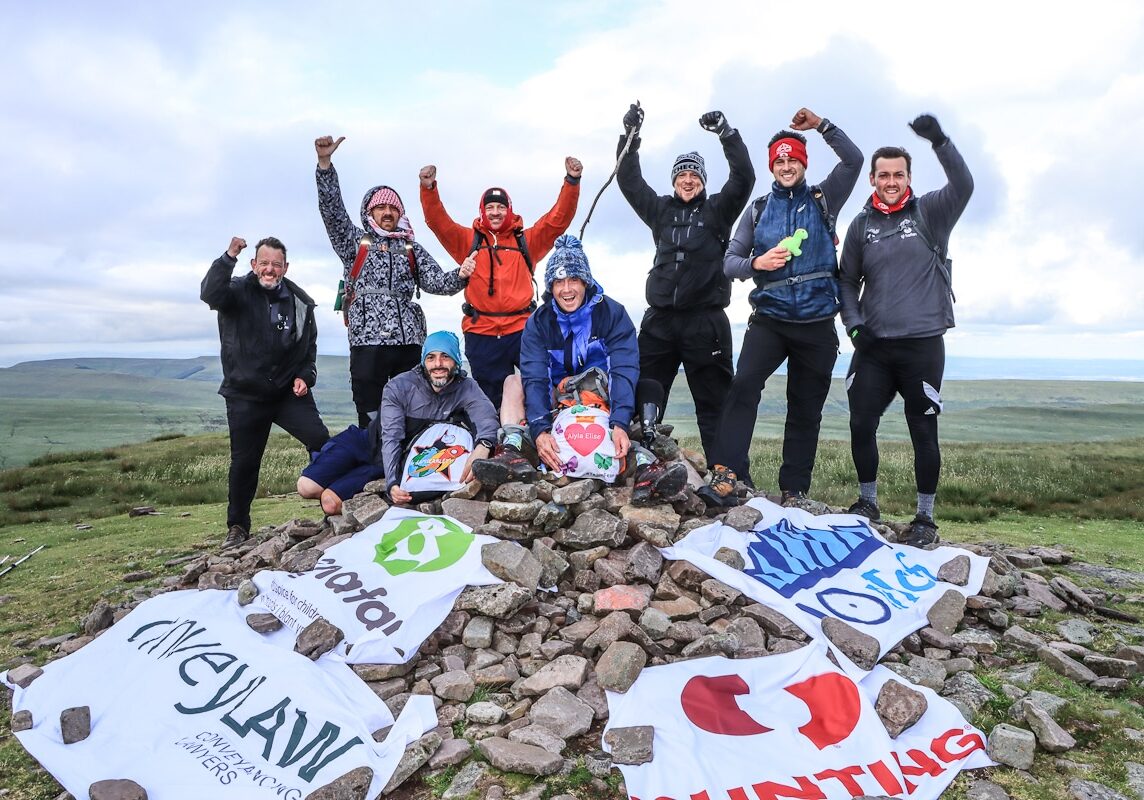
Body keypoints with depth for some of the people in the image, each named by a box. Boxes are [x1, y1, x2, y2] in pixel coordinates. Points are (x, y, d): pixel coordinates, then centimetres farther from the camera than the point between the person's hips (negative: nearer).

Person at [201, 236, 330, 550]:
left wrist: (305, 376, -1)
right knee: (244, 462, 6)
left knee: (321, 440, -14)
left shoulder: (299, 302, 5)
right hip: (246, 395, -2)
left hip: (290, 392, 2)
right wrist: (229, 257, -36)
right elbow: (210, 294, -27)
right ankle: (237, 527, 23)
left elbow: (309, 347, 15)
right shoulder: (238, 292, -3)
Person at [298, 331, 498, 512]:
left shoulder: (466, 388, -16)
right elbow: (390, 439, -26)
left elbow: (487, 416, -35)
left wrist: (482, 446, -59)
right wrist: (392, 483, -41)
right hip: (366, 443, 0)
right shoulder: (399, 387, -20)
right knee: (307, 487, -12)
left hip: (405, 460, 0)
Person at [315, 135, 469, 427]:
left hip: (409, 341, 2)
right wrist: (324, 162, -9)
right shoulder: (355, 241, 14)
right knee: (371, 422, -4)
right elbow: (332, 209, 2)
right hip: (367, 342, -2)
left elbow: (436, 281, 10)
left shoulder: (411, 248, 19)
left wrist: (459, 276, -11)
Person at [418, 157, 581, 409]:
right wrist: (429, 188, -14)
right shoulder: (469, 240, 13)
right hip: (481, 334, 0)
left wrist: (572, 181, -7)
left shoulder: (526, 240, 13)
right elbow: (438, 221, 2)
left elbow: (558, 219, 4)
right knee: (491, 399, 9)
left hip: (521, 330, 0)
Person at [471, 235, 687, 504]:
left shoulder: (612, 313, -12)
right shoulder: (538, 323, -7)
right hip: (556, 404, 2)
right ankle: (512, 450, -38)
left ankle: (642, 462, -48)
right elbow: (535, 379, -19)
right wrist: (539, 430, -37)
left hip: (603, 403, -1)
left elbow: (624, 371, -24)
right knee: (514, 382, -16)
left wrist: (620, 424, -41)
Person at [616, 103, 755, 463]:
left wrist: (726, 133, -13)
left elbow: (744, 177, -4)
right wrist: (630, 135, 1)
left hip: (706, 321, -3)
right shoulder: (660, 210, 16)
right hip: (660, 319, 3)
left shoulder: (717, 211, 8)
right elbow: (629, 181, 11)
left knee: (714, 404, 1)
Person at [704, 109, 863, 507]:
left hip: (817, 324, 1)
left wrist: (821, 125, -7)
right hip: (770, 318, 0)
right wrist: (756, 263, -14)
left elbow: (853, 161, -4)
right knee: (744, 384, -24)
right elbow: (730, 261, 5)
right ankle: (727, 472, -26)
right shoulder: (758, 209, 11)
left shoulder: (822, 200, 10)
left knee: (805, 410, 6)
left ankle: (794, 490, 15)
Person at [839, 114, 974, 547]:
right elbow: (848, 280, 14)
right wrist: (853, 322, 1)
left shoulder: (929, 212, 3)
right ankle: (867, 502, 22)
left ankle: (925, 518, 15)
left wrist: (939, 141, -26)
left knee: (923, 430, 2)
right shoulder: (861, 225, 10)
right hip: (873, 345, 3)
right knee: (861, 424, 2)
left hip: (923, 344, -2)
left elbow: (963, 186, -15)